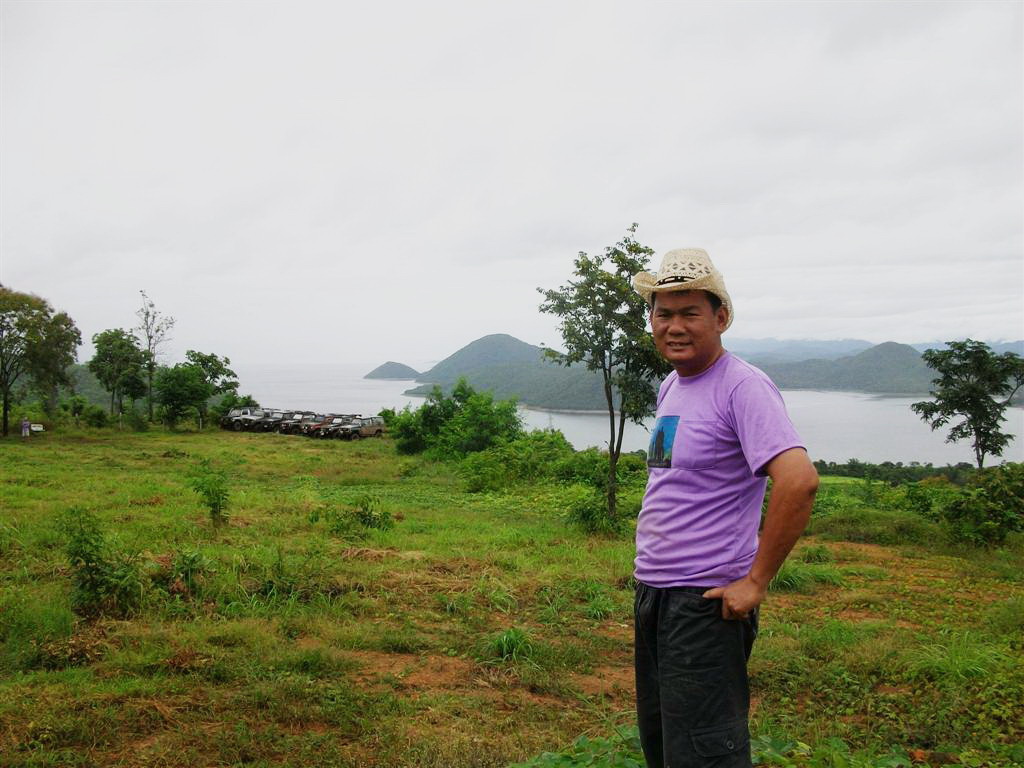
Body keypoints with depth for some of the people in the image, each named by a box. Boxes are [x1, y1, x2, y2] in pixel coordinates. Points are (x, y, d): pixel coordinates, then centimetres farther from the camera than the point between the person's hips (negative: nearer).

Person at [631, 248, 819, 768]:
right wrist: (652, 575, 16)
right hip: (652, 592, 9)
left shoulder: (742, 387, -16)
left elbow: (799, 481, -27)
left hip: (706, 602, -9)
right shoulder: (670, 387, 12)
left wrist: (756, 582, -22)